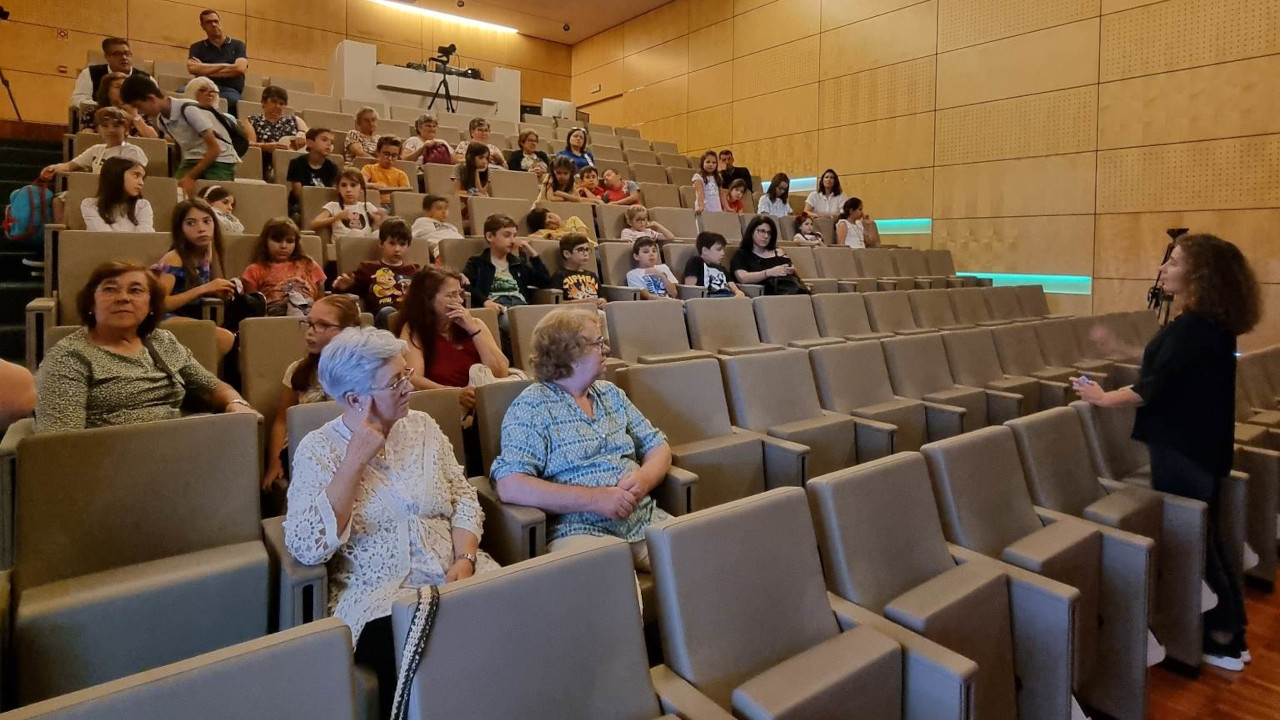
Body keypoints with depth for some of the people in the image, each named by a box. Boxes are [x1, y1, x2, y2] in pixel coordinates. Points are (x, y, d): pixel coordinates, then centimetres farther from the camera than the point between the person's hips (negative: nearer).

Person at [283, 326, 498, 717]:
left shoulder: (422, 425, 8)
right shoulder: (318, 449, -5)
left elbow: (463, 498, 7)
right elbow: (307, 549, -16)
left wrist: (465, 558, -10)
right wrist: (355, 461, -19)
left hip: (451, 578, 4)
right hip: (377, 597, -4)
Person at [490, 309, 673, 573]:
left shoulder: (611, 394, 16)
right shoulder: (531, 407, -5)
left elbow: (658, 446, 17)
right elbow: (509, 486, -16)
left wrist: (644, 479, -6)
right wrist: (594, 498, -19)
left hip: (647, 521, 7)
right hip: (580, 530, -6)